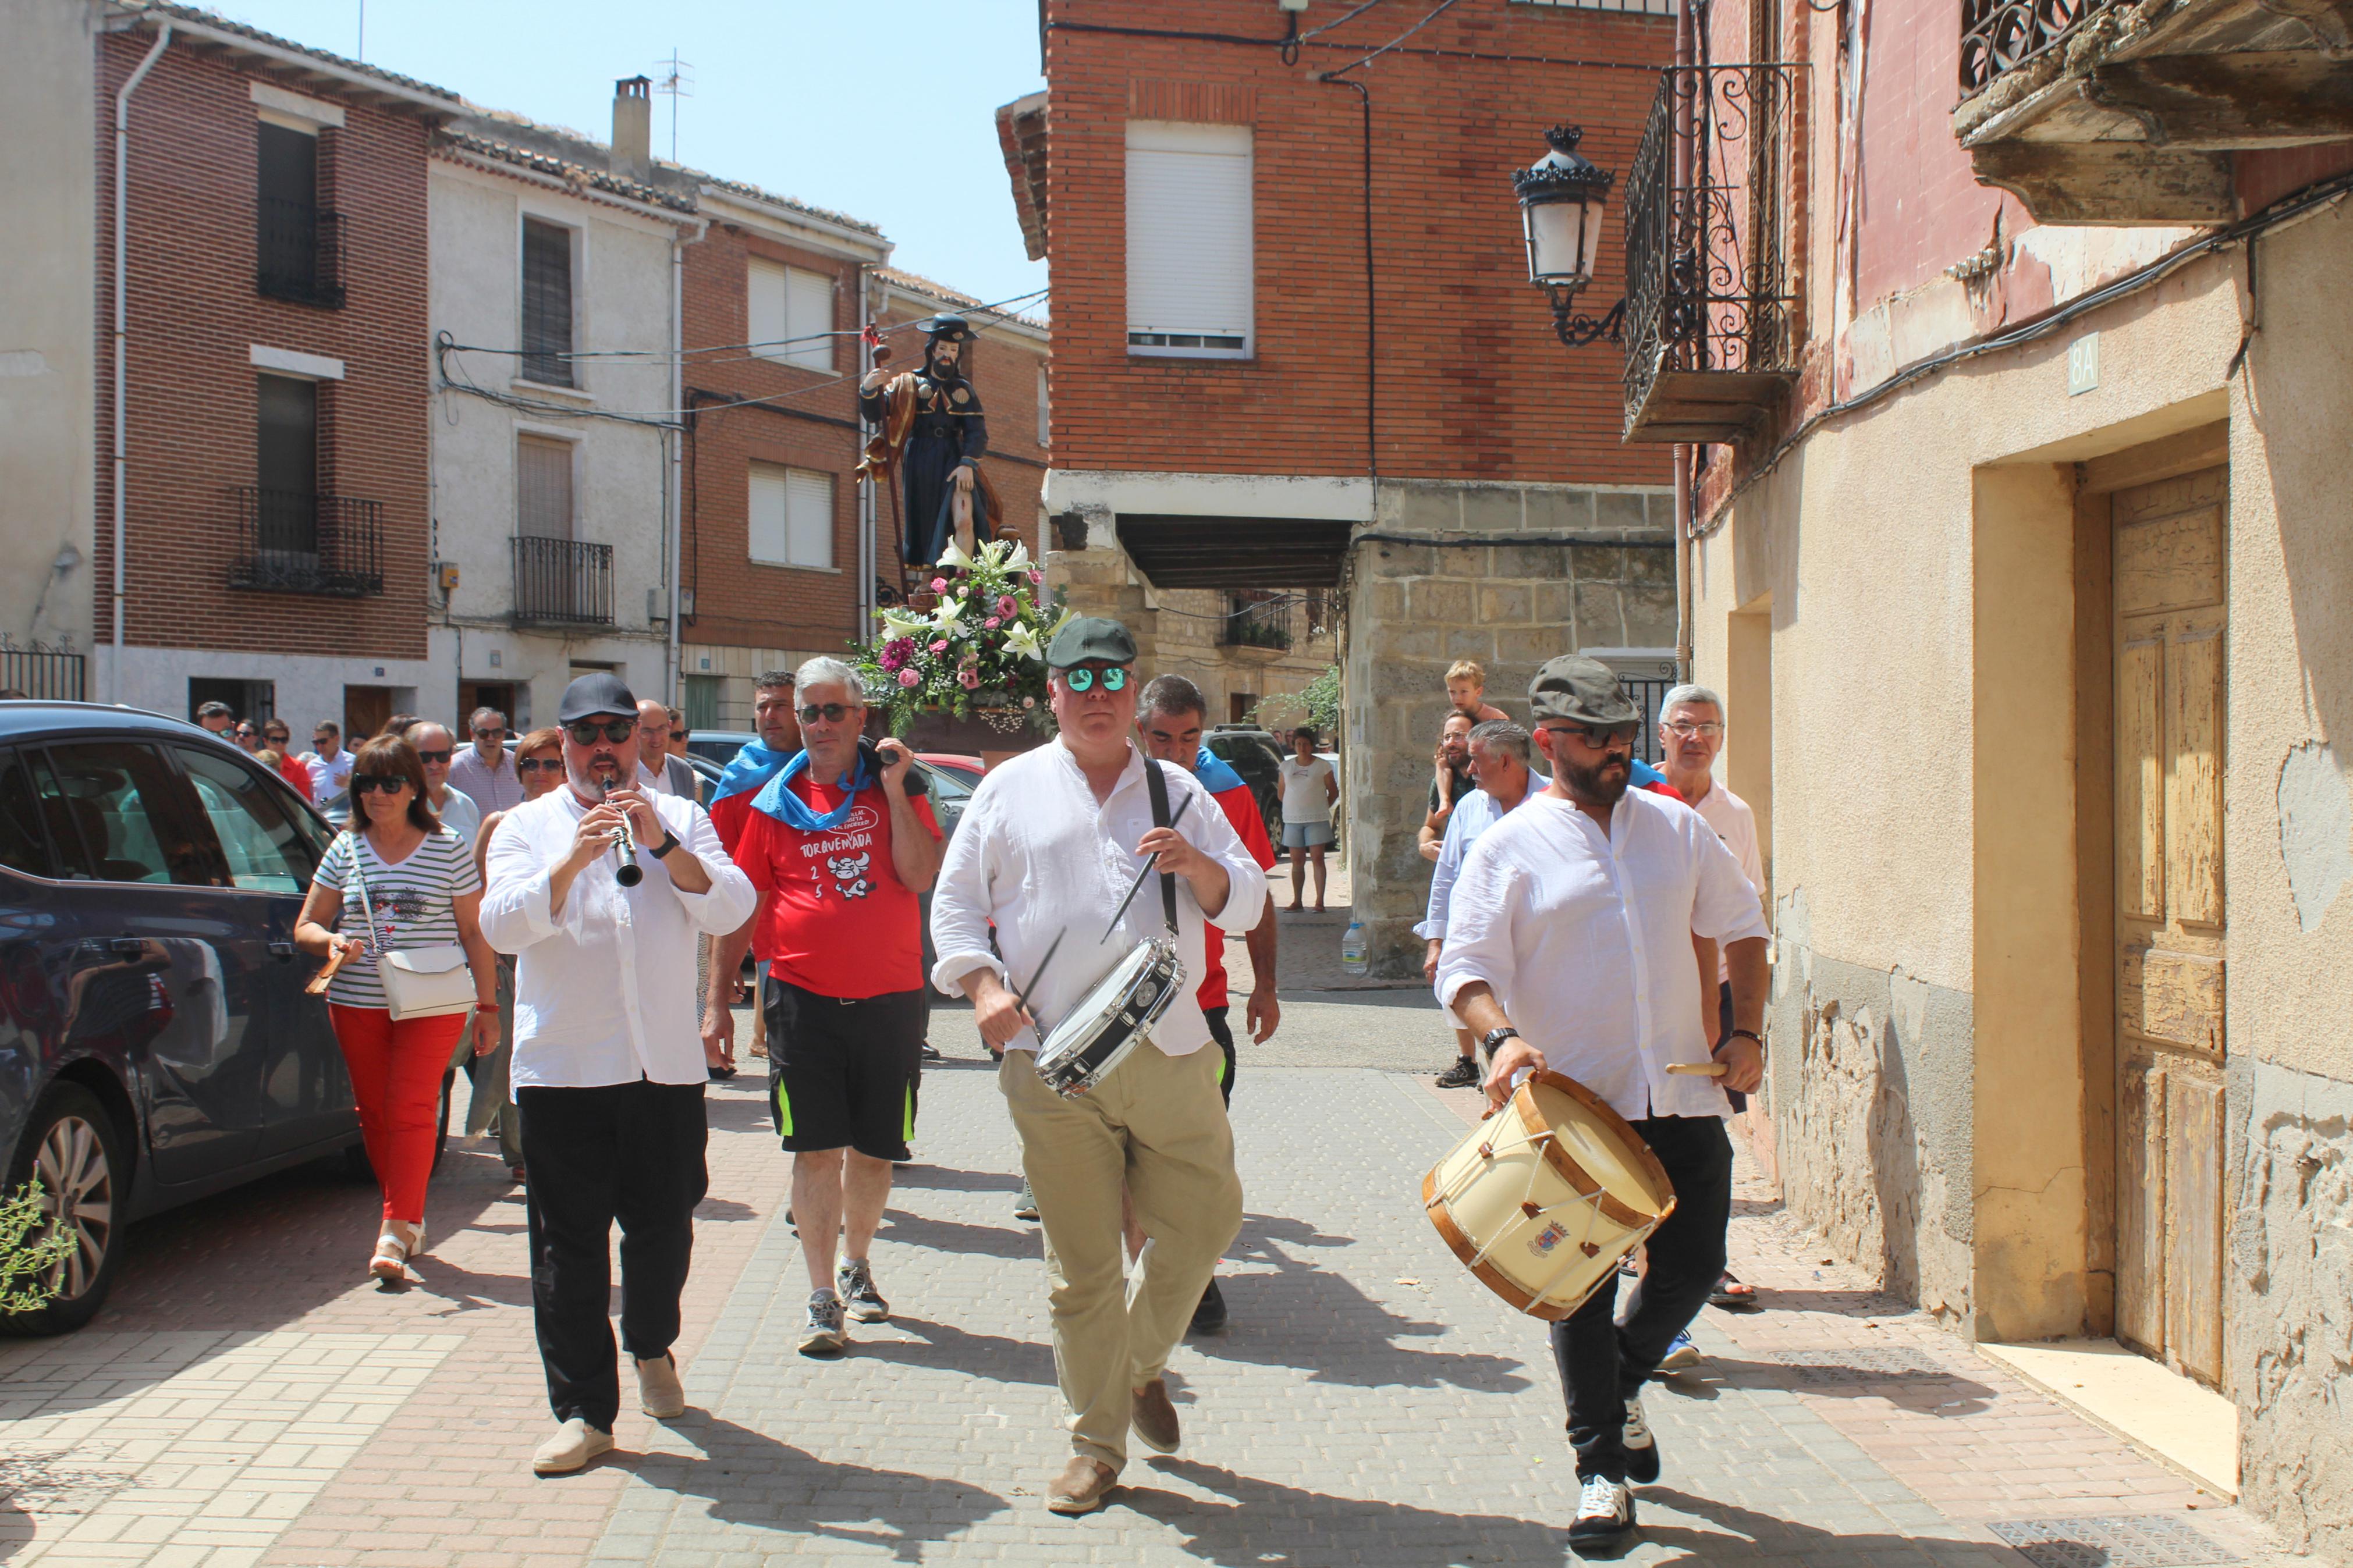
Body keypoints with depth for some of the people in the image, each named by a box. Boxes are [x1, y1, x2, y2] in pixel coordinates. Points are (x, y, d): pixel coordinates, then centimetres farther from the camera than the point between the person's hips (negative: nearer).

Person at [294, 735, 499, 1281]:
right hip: (356, 1004, 4)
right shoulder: (345, 850, 8)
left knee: (410, 1108, -12)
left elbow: (475, 933, 4)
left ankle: (396, 1230, -13)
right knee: (374, 1112, 8)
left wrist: (488, 1007, 1)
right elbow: (305, 927, 11)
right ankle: (409, 1218, 23)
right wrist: (332, 942, -12)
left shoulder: (448, 850, 1)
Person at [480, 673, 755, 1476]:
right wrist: (572, 862, -21)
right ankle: (583, 1409, 6)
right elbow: (503, 925, -7)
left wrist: (662, 845, -15)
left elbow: (731, 908, -4)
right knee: (568, 1245, -1)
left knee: (664, 1228, 9)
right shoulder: (527, 827, 8)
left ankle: (652, 1349, 36)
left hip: (666, 1069, 1)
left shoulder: (681, 820, 10)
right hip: (561, 1069, -1)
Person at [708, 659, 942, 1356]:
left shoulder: (894, 786, 5)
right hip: (803, 998, 0)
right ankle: (823, 1299, 3)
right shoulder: (776, 801, 5)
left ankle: (856, 1265, 32)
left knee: (873, 1149, 10)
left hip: (889, 999, 1)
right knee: (816, 1150, -3)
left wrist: (895, 791, -13)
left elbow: (920, 875, -9)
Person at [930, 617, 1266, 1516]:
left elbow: (1247, 903, 9)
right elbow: (955, 900, 9)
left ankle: (1141, 1361, 30)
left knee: (1205, 1220, 2)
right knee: (1080, 1262, 3)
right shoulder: (1011, 790, 9)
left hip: (1170, 1053, 2)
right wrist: (983, 985, -7)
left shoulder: (1178, 793, 12)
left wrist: (1195, 864, -12)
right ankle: (1096, 1442, 17)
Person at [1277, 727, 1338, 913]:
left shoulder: (1322, 766, 2)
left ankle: (1319, 901, -7)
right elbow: (1281, 793, 17)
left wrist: (1321, 808, 3)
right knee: (1297, 861, 5)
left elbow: (1334, 792, 7)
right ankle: (1296, 901, 11)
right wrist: (1293, 807, 8)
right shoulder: (1286, 766, 10)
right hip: (1293, 820, 3)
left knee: (1318, 859, -7)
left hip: (1317, 820, -3)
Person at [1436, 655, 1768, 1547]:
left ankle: (1623, 1384, 37)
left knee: (1694, 1267, 6)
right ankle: (1603, 1469, 15)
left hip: (1683, 1102, 4)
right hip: (1577, 1105, -4)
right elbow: (1465, 968, -8)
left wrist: (1746, 1033, 7)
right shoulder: (1509, 849, -3)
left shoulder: (1676, 828, 10)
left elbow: (1741, 929, 19)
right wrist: (1503, 1035, -28)